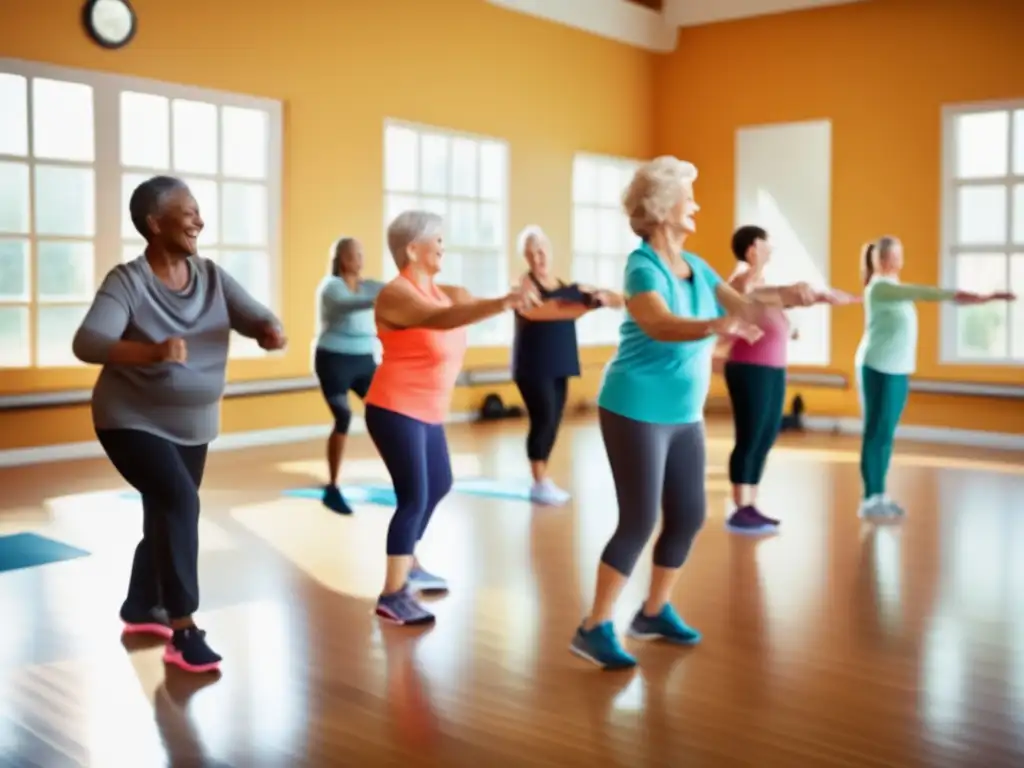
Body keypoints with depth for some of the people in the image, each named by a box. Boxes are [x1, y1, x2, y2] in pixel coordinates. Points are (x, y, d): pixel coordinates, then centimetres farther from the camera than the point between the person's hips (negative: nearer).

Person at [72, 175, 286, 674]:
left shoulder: (211, 276, -2)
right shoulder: (127, 281, -19)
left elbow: (254, 317, -7)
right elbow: (87, 344, -31)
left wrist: (270, 331, -32)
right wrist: (153, 351, -48)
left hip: (192, 427, 6)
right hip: (133, 422, -6)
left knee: (166, 518, 17)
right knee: (180, 502, -25)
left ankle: (139, 610, 41)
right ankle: (182, 630, -17)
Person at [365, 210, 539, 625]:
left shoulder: (438, 291, 9)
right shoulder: (396, 294, -19)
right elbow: (439, 320, -36)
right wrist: (499, 304, -47)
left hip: (428, 412, 10)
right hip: (396, 410, -10)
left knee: (439, 486, 20)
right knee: (414, 497, -10)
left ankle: (408, 564, 38)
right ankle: (392, 594, -3)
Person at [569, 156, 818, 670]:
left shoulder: (695, 265, 7)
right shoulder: (642, 267, -17)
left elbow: (740, 305, 15)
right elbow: (660, 324, -37)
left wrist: (784, 296, 0)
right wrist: (715, 326, -53)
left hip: (684, 415, 8)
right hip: (636, 411, -8)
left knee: (688, 517, 11)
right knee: (639, 521, -7)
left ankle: (654, 612, 28)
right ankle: (595, 628, 5)